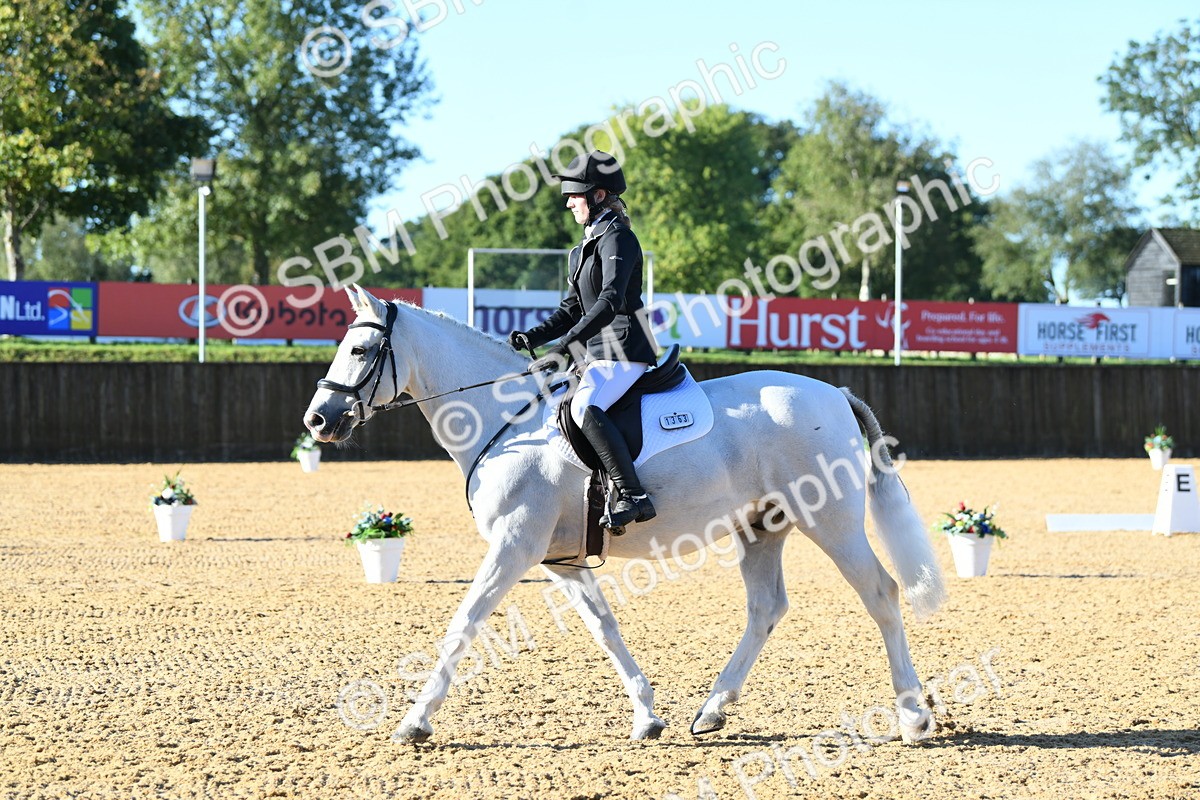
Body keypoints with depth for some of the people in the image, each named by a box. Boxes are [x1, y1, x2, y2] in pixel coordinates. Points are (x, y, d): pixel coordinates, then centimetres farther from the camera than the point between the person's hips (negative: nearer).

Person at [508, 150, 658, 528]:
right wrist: (531, 338, 5)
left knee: (584, 407, -33)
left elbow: (610, 302, -25)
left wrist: (563, 346, -32)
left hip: (625, 350, -11)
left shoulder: (617, 237, -11)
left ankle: (633, 496, -34)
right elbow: (571, 310, 22)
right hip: (599, 354, 11)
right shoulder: (584, 247, 19)